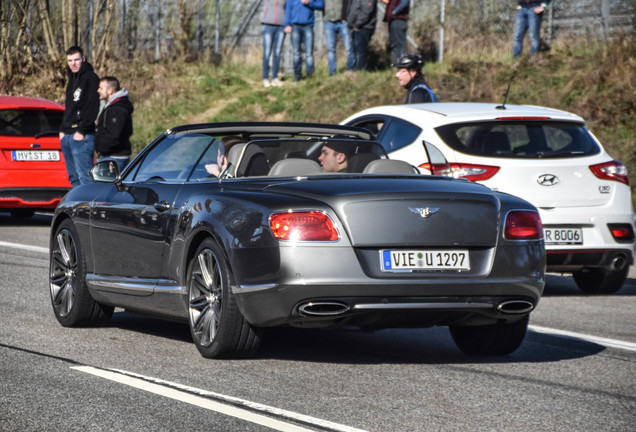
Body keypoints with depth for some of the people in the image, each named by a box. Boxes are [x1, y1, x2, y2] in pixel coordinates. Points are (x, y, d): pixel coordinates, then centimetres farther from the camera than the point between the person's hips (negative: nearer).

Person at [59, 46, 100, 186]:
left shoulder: (91, 78, -8)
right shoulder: (72, 79, 20)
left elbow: (92, 107, -15)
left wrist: (81, 131, -19)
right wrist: (62, 130, 15)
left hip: (82, 137, -9)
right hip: (67, 136, 9)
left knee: (84, 176, -12)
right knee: (73, 178, 10)